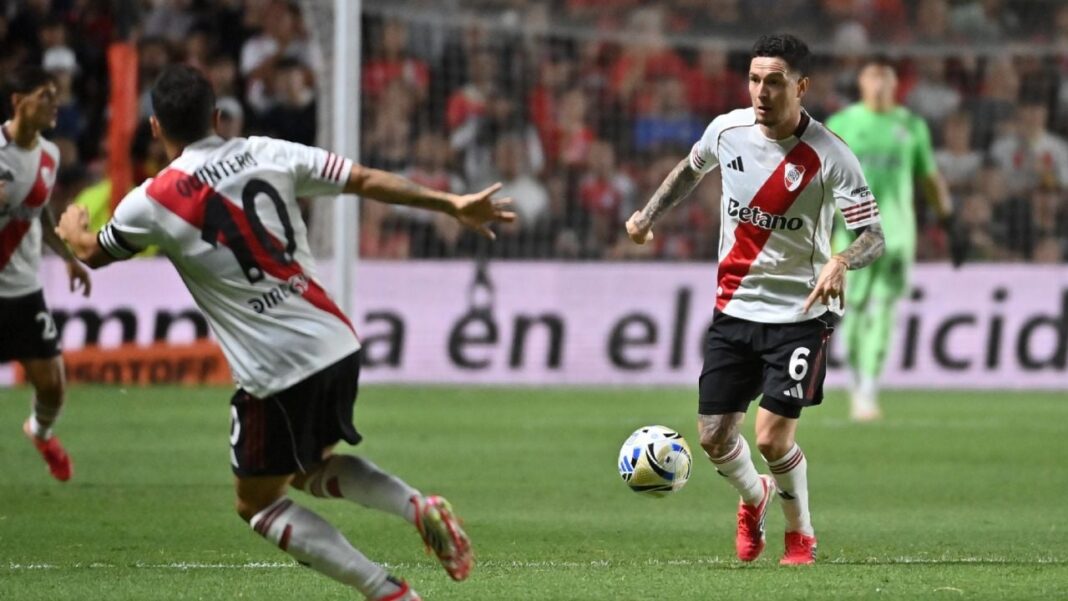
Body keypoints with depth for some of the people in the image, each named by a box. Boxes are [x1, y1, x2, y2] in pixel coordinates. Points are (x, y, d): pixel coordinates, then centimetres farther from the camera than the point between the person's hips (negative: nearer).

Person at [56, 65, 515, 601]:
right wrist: (452, 205, 14)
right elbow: (367, 180, 5)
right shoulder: (267, 154, 4)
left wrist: (72, 230, 38)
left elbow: (93, 253, 14)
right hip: (337, 344, 6)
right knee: (310, 470, 29)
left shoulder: (153, 201, -6)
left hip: (275, 373, -6)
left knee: (258, 503, 12)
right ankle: (417, 506, 3)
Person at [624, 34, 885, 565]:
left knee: (772, 438, -13)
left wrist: (840, 263, -39)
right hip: (734, 307, 4)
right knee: (714, 437, 2)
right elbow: (691, 169, 21)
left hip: (800, 312, -4)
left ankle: (800, 534, 16)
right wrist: (649, 215, 16)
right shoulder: (727, 130, -3)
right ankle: (753, 498, 36)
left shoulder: (829, 157, -17)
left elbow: (874, 237, -20)